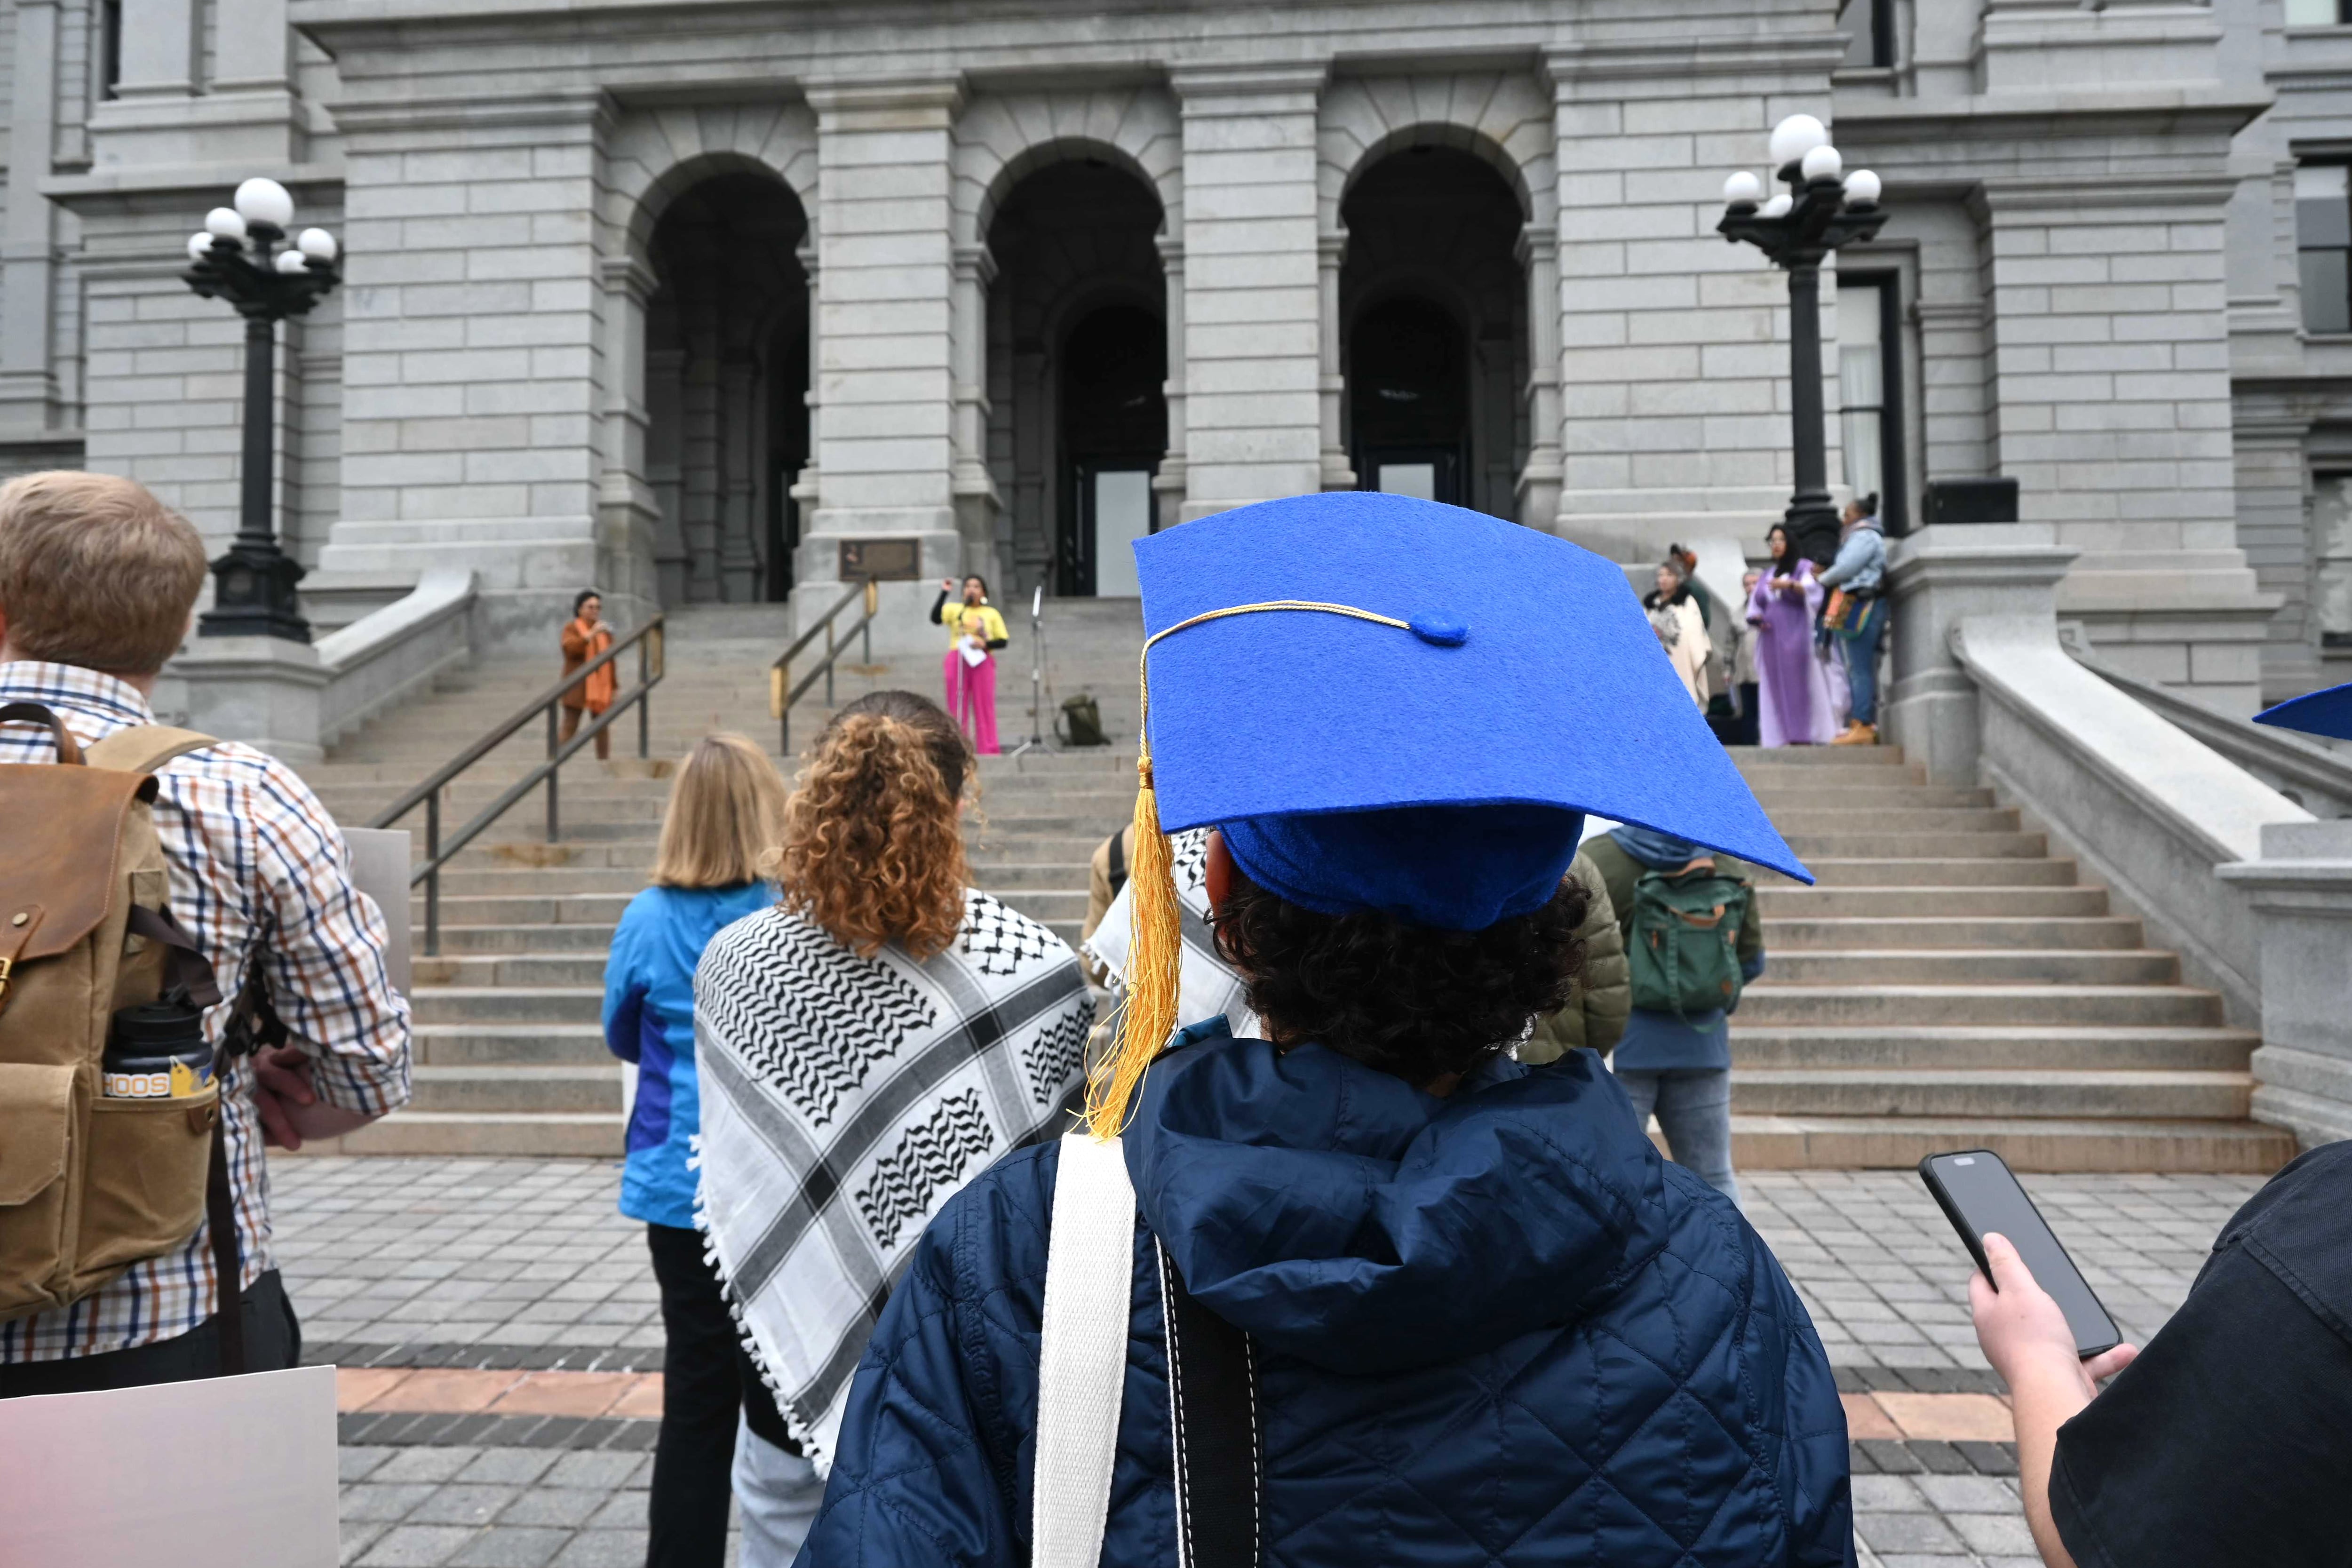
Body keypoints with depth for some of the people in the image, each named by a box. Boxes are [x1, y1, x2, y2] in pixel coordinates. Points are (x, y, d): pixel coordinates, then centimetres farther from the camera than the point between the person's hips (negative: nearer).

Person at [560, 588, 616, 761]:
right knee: (570, 727, -8)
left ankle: (604, 760, 8)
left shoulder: (605, 630, 16)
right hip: (577, 686, -4)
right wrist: (591, 634, -26)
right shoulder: (571, 628, 3)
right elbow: (569, 648, -17)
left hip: (600, 686, 4)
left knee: (602, 726, 4)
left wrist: (614, 685, 11)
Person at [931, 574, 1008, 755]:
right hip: (957, 661, 0)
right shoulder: (955, 609, 9)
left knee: (984, 706, -2)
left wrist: (985, 644, -11)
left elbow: (1002, 641, 7)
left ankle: (988, 750, 0)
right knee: (957, 707, 1)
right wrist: (944, 593, -12)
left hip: (982, 662, 0)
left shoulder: (992, 614, 9)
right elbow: (935, 618, -9)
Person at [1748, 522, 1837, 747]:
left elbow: (1812, 589, -13)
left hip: (1797, 637, -5)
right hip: (1772, 640, 5)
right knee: (1776, 689, -3)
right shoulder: (1769, 575, 23)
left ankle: (1803, 737, -16)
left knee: (1799, 685, -12)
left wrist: (1790, 585, -31)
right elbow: (1756, 604, 21)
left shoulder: (1804, 567, 6)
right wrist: (1757, 619, -2)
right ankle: (1782, 738, -6)